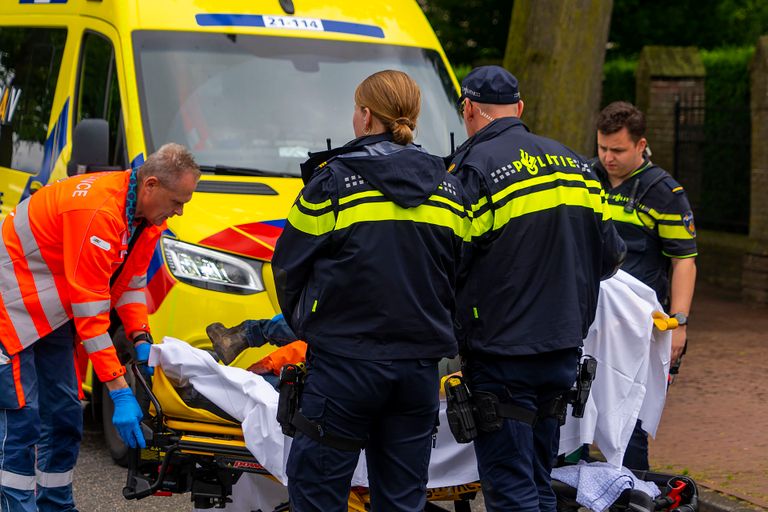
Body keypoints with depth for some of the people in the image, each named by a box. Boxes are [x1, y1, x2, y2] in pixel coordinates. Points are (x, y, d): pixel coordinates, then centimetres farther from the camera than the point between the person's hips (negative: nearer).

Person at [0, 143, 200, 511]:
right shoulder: (98, 212, -32)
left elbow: (131, 283, 9)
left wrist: (141, 341, -8)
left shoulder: (149, 216, -3)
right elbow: (90, 311, -31)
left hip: (52, 310, 10)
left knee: (64, 414, 10)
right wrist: (120, 392, -30)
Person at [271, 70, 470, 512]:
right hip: (421, 366, 5)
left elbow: (289, 265, 1)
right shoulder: (448, 188, 8)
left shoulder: (334, 181, -6)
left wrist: (303, 324, 18)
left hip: (344, 363, -5)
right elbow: (459, 274, 12)